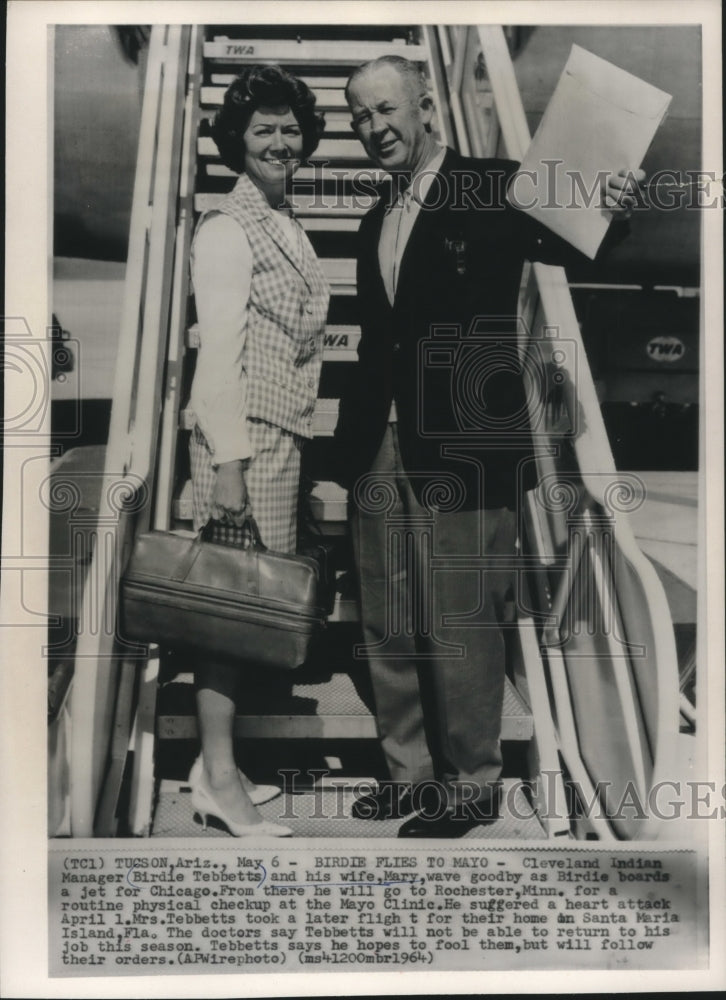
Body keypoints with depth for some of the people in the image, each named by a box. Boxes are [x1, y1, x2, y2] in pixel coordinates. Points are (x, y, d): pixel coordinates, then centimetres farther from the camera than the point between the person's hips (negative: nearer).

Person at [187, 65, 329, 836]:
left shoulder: (285, 225, 19)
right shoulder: (228, 229, -7)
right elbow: (218, 351, -14)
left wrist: (295, 441, 13)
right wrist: (228, 462, -19)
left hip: (282, 435, 8)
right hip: (241, 436, -8)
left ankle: (218, 764, 19)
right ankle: (218, 780, 4)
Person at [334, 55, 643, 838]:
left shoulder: (494, 189, -1)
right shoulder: (375, 223, 18)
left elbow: (563, 245, -13)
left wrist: (608, 214, -36)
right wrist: (349, 441, 12)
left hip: (462, 449, -6)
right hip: (380, 450, 7)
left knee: (459, 626, 0)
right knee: (386, 628, 11)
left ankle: (471, 785, 18)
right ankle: (410, 772, 27)